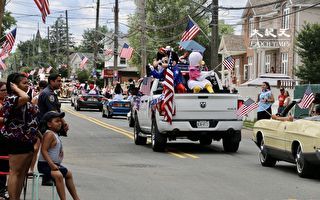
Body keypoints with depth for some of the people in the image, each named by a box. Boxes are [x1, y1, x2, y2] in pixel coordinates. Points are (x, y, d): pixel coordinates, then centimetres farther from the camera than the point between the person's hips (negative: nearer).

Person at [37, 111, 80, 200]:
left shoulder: (55, 134, 10)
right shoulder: (49, 134, -21)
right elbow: (44, 151, -28)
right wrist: (52, 164, -34)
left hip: (55, 164, 11)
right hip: (45, 165, -11)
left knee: (68, 174, 24)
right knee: (58, 175, -35)